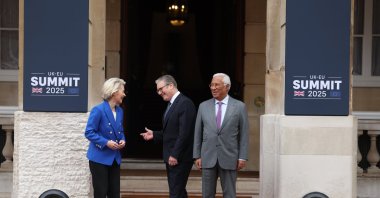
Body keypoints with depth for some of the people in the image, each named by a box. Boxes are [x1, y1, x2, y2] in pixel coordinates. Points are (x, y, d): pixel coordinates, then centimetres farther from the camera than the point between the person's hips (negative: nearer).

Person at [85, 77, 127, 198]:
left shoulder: (119, 111, 7)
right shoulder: (98, 110, -15)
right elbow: (89, 132, -15)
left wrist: (122, 140, -3)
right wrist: (106, 142, -23)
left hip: (114, 158, 7)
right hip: (99, 157, -7)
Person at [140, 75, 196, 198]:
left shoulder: (185, 103, -14)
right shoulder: (171, 104, 16)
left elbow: (184, 133, -20)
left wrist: (175, 155, -21)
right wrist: (154, 135, 7)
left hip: (180, 158, -10)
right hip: (171, 157, 10)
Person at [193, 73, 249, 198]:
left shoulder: (239, 107, 1)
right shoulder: (203, 106, 7)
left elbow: (243, 134, 1)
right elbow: (198, 133, 8)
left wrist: (242, 157, -4)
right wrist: (197, 156, 3)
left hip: (229, 158, -2)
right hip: (208, 158, 2)